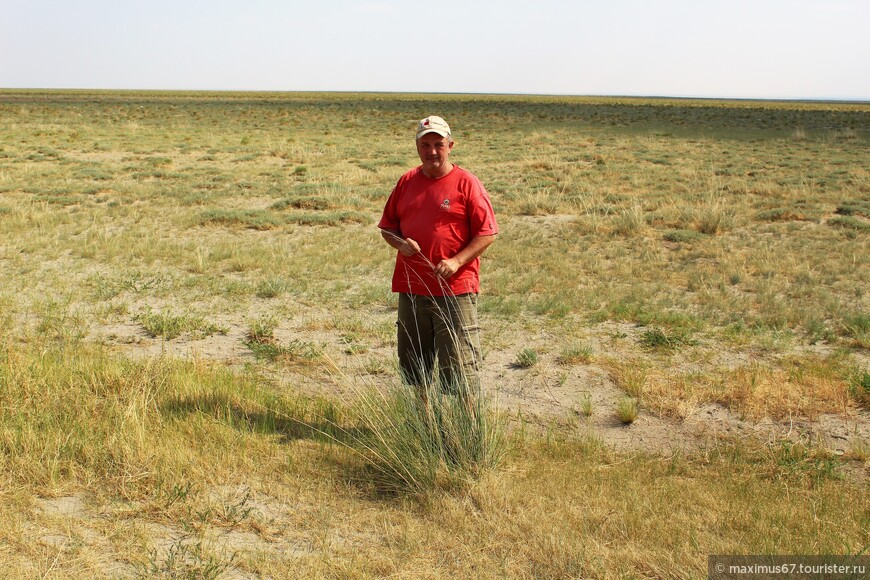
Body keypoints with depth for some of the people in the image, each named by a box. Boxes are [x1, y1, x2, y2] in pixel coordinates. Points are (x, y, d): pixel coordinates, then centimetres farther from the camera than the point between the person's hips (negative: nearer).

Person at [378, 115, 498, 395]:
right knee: (413, 366, 15)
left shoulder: (466, 183, -3)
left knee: (458, 366, -3)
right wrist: (400, 243, -5)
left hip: (455, 290, -5)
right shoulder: (406, 182, 11)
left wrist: (456, 261, -18)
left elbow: (487, 233, -6)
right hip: (411, 288, 5)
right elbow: (387, 226, 17)